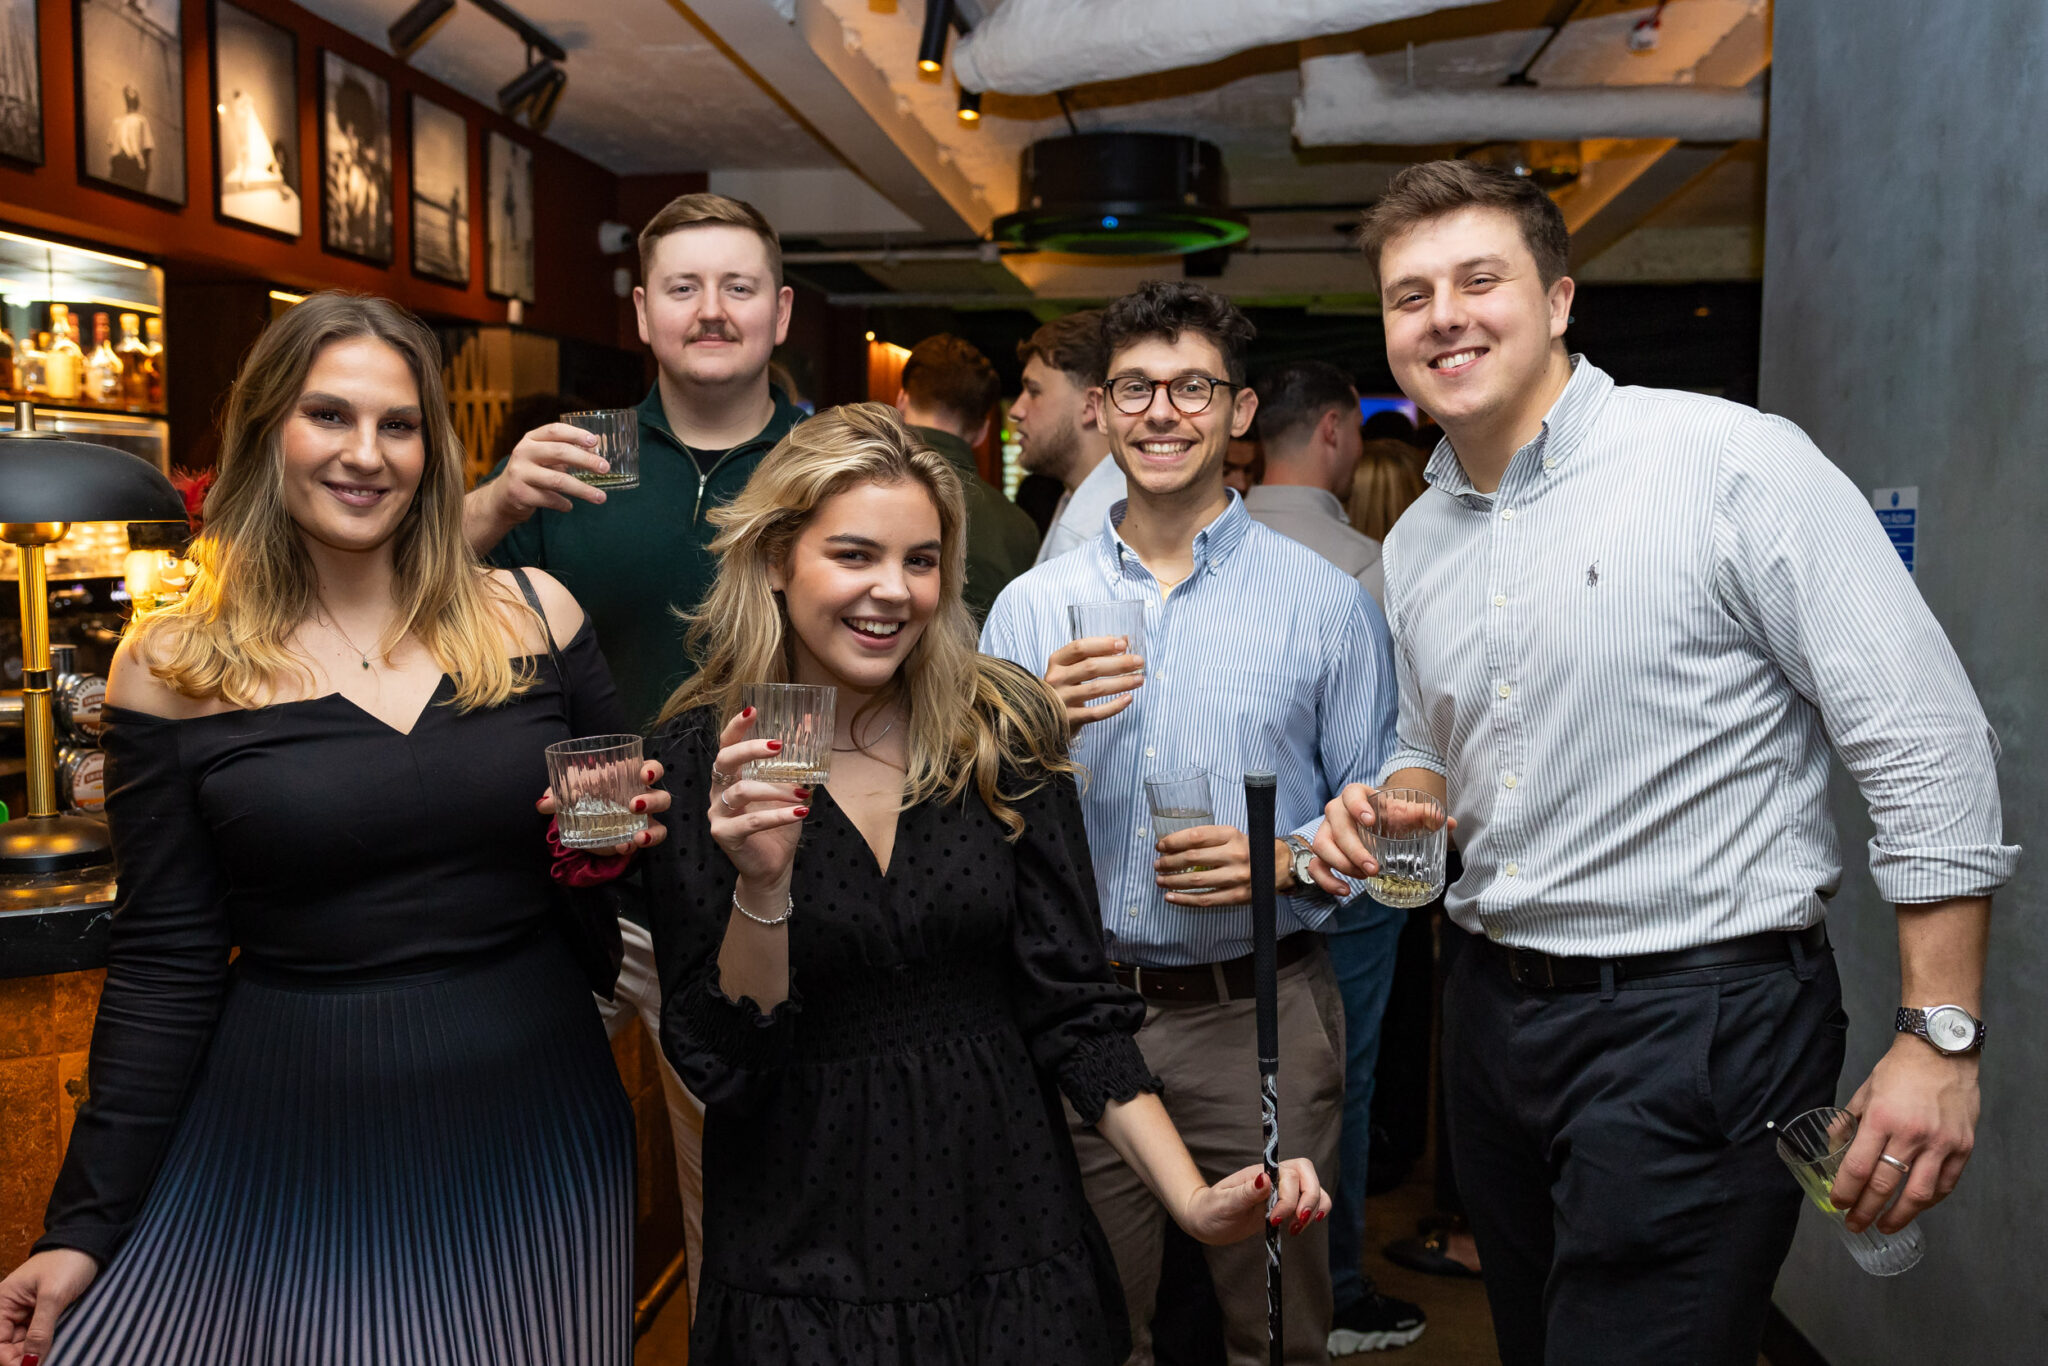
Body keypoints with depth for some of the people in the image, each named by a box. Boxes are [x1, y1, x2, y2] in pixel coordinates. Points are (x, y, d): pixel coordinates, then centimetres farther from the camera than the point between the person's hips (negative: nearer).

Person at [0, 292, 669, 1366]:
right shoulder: (171, 669, -3)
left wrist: (630, 831, -11)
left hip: (532, 1130, 2)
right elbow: (164, 970, 0)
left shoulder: (534, 617, 0)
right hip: (292, 1143, -1)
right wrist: (87, 1225, -1)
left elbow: (622, 834, 12)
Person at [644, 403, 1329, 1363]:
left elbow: (1071, 1005, -4)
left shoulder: (1007, 733, -5)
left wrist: (1194, 1198, -13)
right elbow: (720, 1067, -10)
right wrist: (763, 886, -25)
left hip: (1010, 1228, 2)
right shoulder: (696, 761, -9)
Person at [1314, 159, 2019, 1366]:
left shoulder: (1735, 462, -13)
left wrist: (1941, 1038, -16)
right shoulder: (1415, 544, 9)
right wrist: (1394, 805, -1)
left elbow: (1933, 749, -14)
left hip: (1702, 1021, -7)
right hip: (1496, 1013, 7)